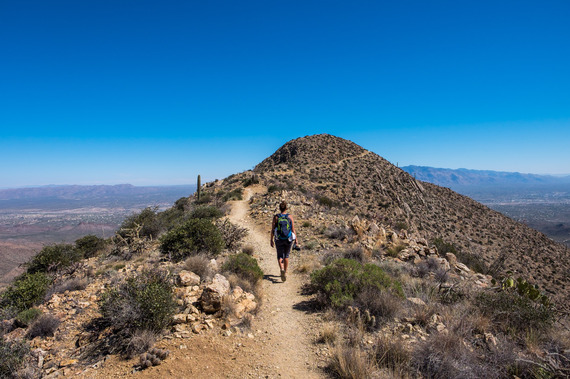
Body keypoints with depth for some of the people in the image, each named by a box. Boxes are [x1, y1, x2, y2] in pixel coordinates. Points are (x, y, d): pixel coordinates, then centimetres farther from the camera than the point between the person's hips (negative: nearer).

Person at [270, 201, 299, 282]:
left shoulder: (276, 217, -7)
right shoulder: (290, 217, -7)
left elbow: (272, 230, -6)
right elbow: (293, 230, -6)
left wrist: (271, 240, 4)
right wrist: (296, 239, 3)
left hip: (279, 240, -1)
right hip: (289, 239, 1)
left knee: (280, 256, 11)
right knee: (286, 255, 21)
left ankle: (282, 269, -17)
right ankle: (285, 272, 30)